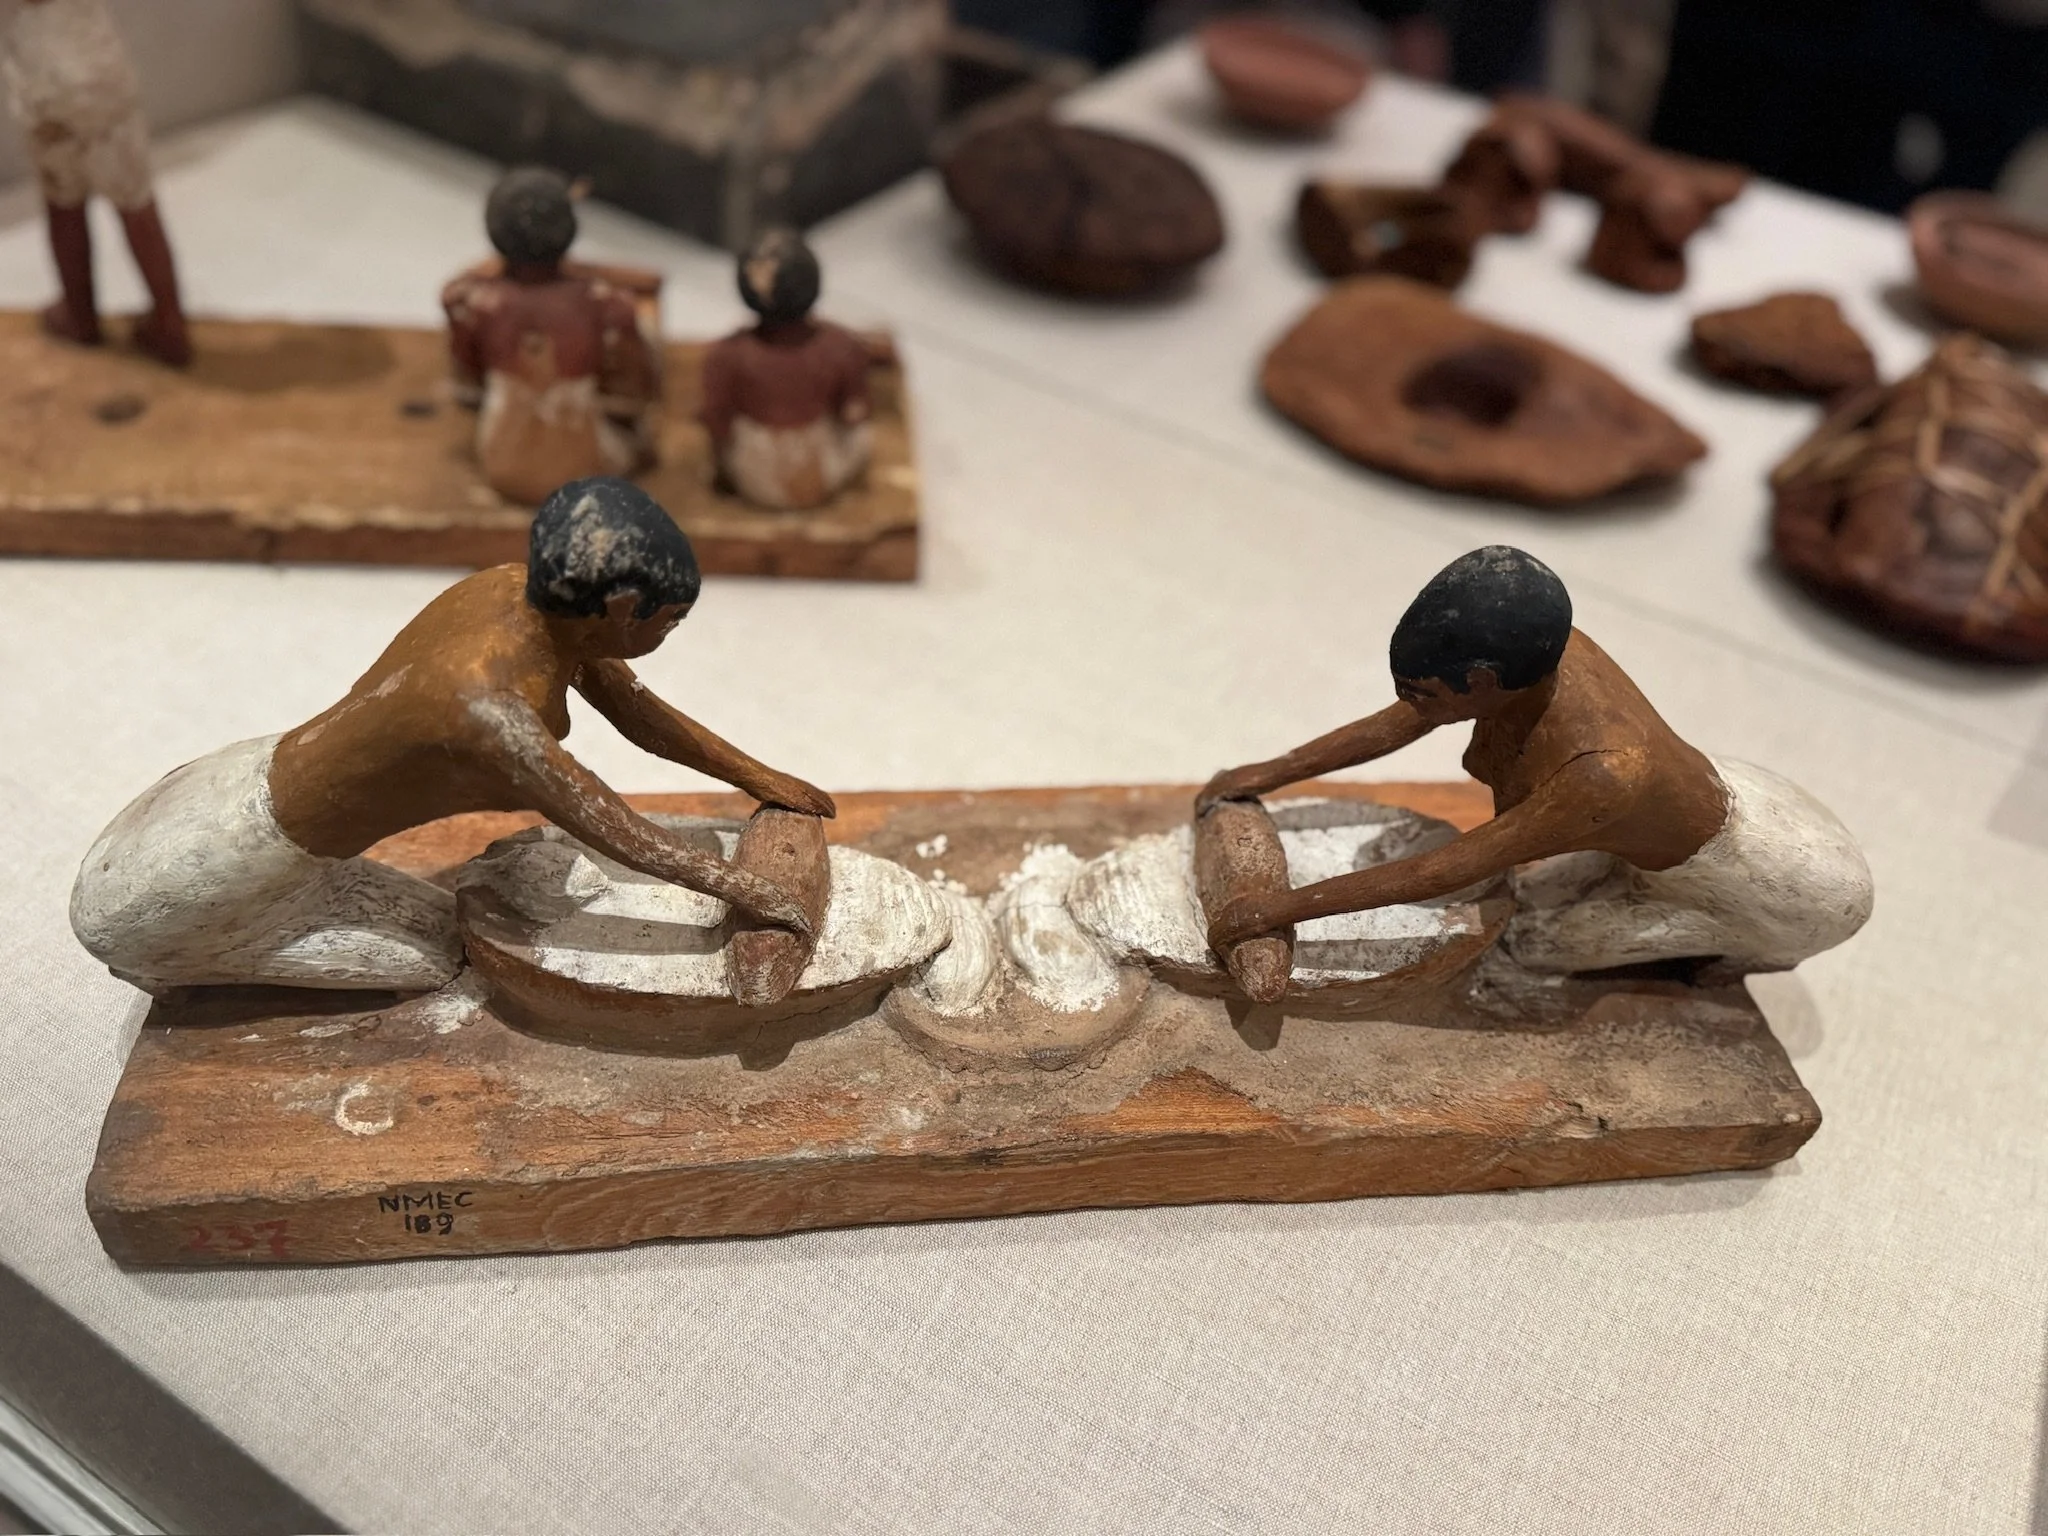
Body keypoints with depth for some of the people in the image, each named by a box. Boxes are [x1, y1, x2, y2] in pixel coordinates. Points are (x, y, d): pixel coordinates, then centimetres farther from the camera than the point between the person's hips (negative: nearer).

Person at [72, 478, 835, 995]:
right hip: (240, 851, -8)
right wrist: (744, 890, -22)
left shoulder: (526, 594, -9)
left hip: (265, 777, 8)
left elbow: (636, 709, 4)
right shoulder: (491, 705, -35)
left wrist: (757, 776, 8)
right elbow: (615, 833, -31)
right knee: (430, 960, 3)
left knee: (439, 934, 19)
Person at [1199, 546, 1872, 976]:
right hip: (1704, 795, 7)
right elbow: (1404, 723, -7)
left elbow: (1437, 874, -36)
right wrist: (1274, 772, -6)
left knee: (1532, 940, 0)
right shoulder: (1530, 649, -24)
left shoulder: (1602, 776, -43)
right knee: (1521, 908, 13)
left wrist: (1284, 906, -32)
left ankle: (1750, 948, 15)